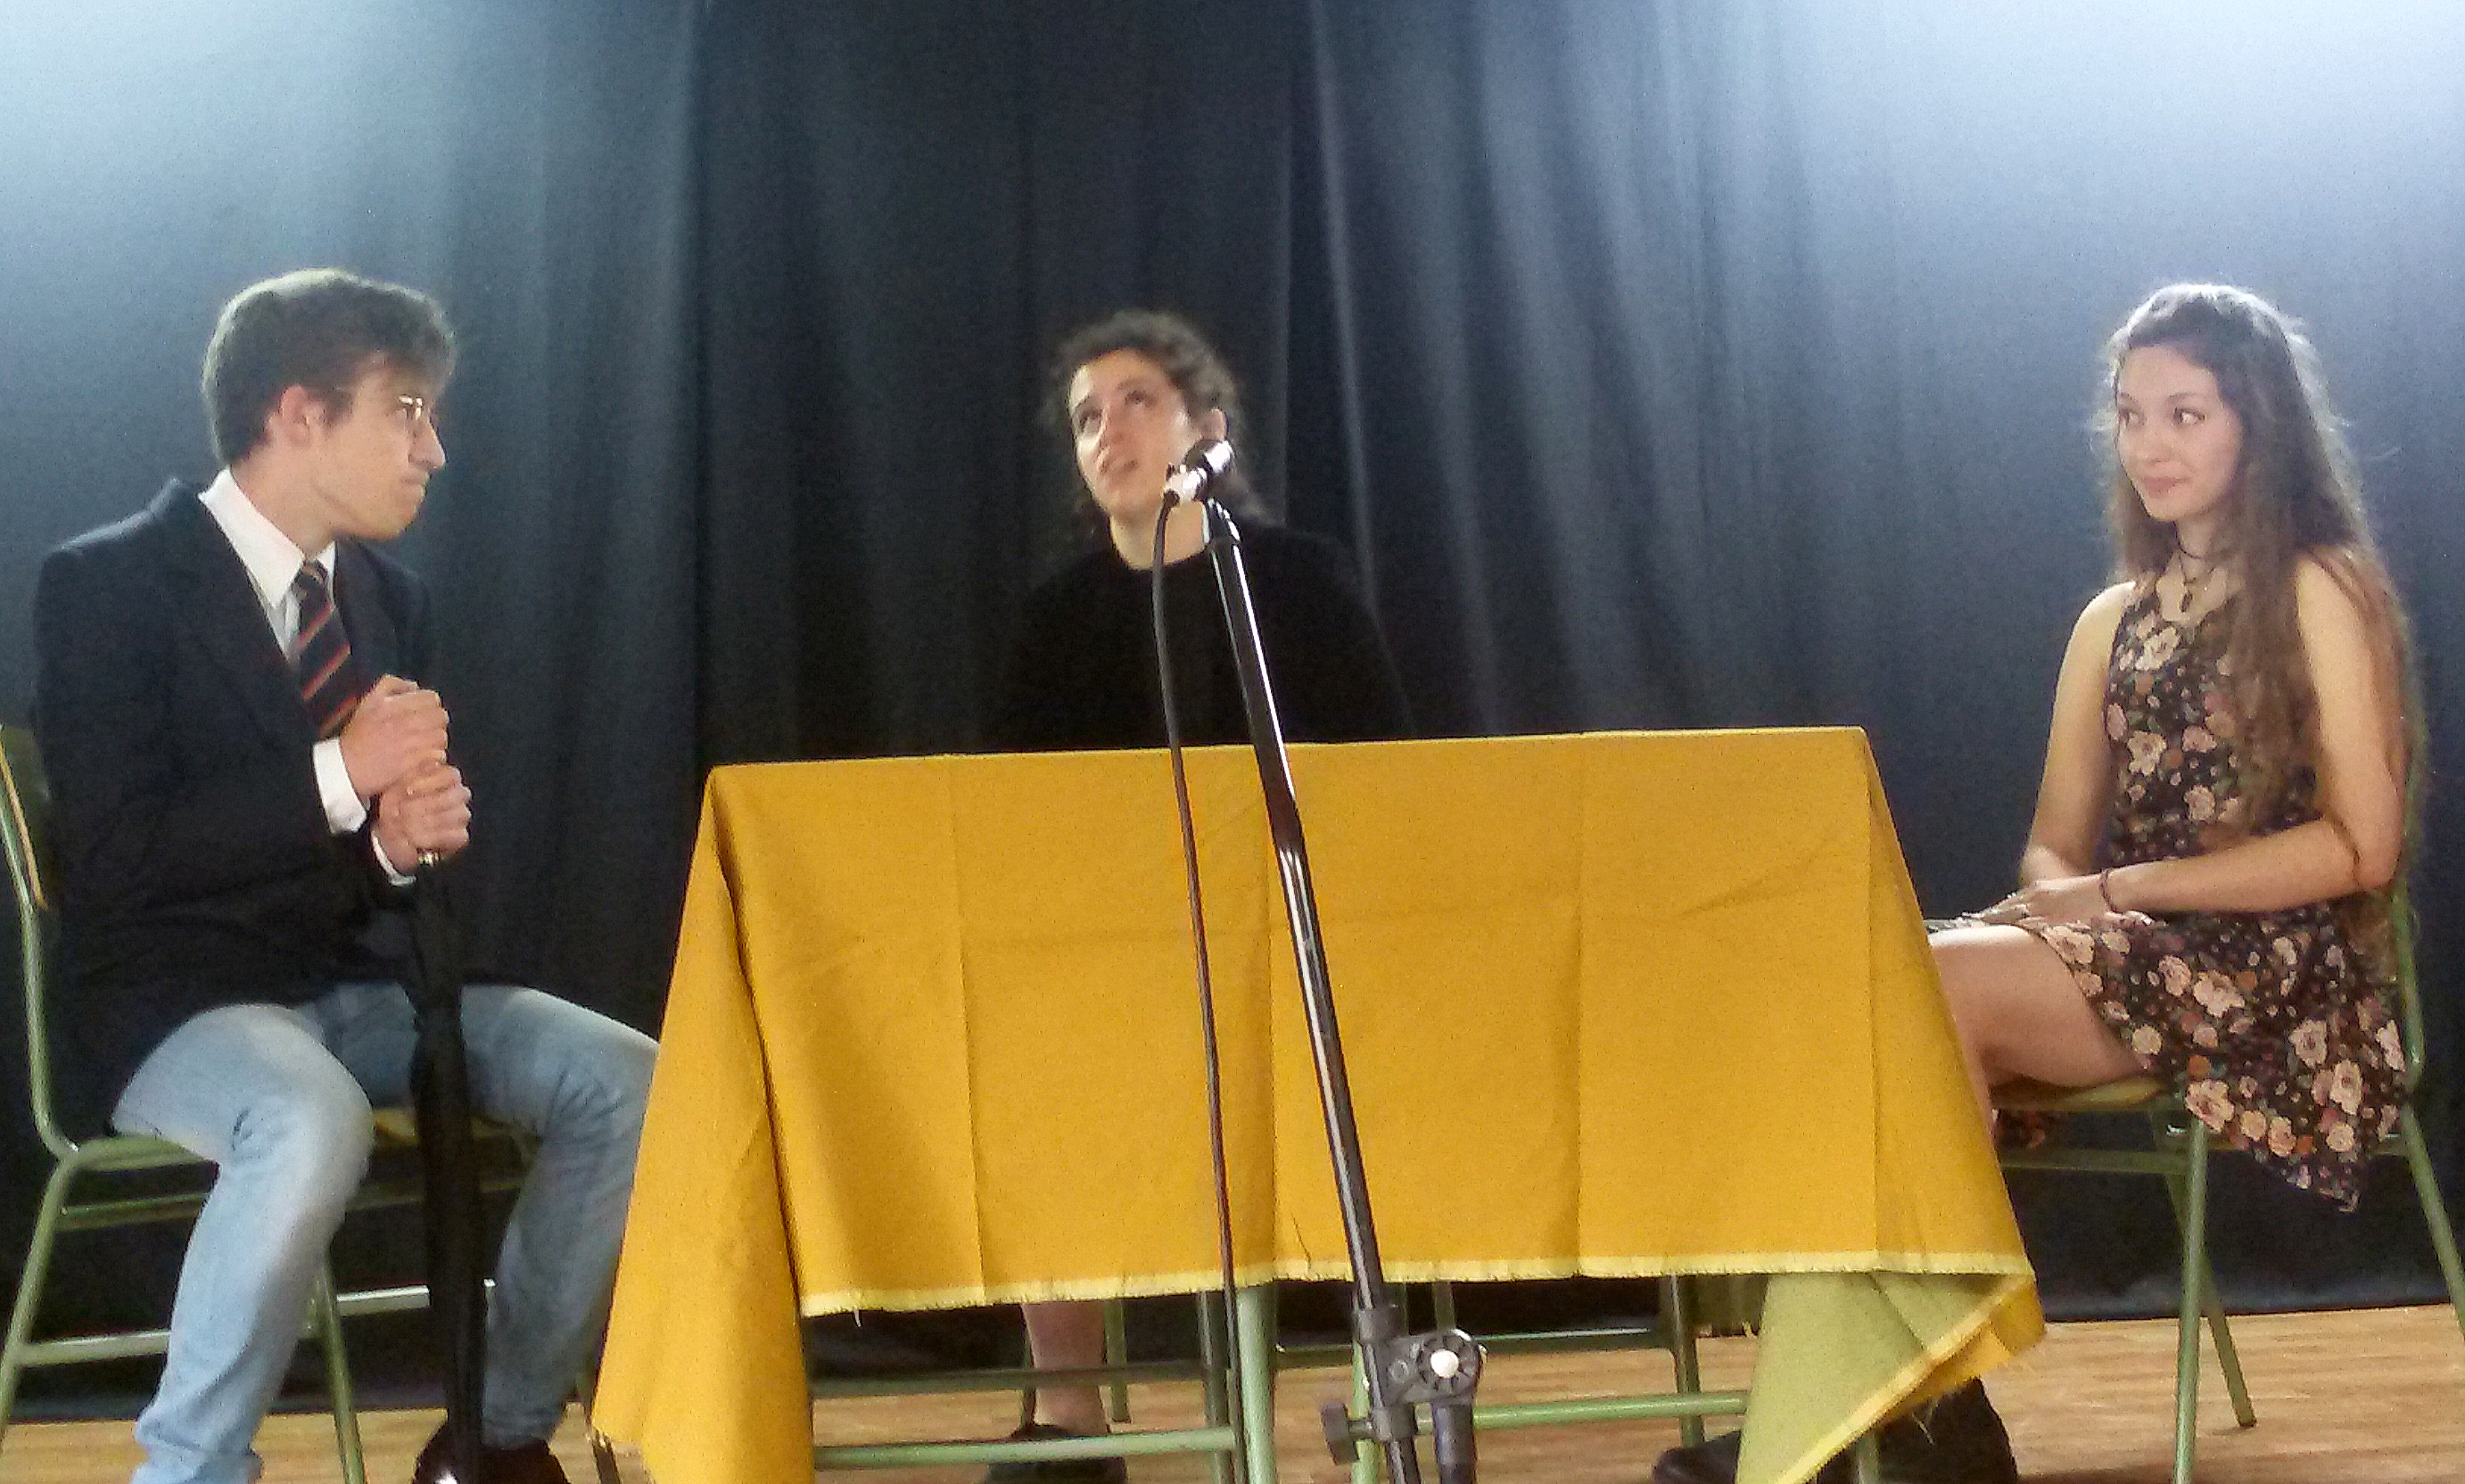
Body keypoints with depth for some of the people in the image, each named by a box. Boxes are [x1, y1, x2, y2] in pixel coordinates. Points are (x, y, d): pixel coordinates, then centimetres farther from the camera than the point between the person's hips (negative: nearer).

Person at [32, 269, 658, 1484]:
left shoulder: (386, 597, 12)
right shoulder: (107, 585, -9)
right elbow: (114, 855, -18)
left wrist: (412, 839, -6)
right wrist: (338, 777, -22)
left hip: (359, 990, 7)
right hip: (174, 1003, -7)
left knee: (629, 1084, -13)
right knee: (313, 1120, -39)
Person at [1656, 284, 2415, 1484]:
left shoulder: (2322, 594, -2)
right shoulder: (2115, 620, 18)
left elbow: (2361, 846, -10)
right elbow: (2054, 842, 14)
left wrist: (2123, 889, -15)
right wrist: (2061, 897, -12)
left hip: (2275, 979, -6)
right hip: (2133, 965, 6)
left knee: (1932, 986, -29)